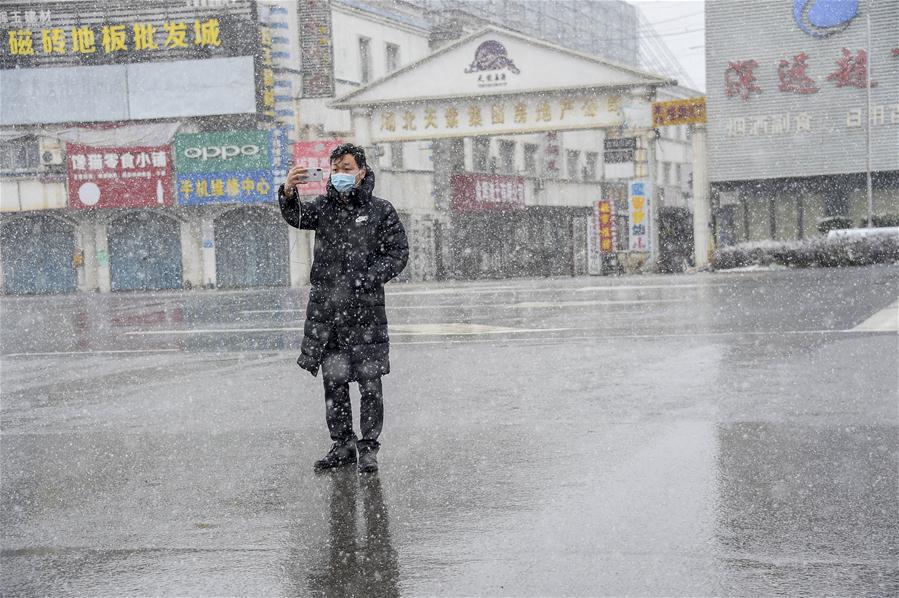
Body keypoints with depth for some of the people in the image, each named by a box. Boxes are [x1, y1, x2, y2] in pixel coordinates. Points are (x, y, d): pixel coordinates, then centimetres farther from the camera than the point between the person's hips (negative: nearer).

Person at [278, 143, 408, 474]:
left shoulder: (381, 211, 3)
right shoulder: (324, 207, 9)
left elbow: (398, 253, 1)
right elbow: (297, 216, -11)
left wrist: (367, 279, -12)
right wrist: (288, 193, -33)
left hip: (366, 310, -3)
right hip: (326, 309, 3)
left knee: (370, 383, 0)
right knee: (333, 382, 7)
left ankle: (368, 447, 10)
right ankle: (342, 445, 18)